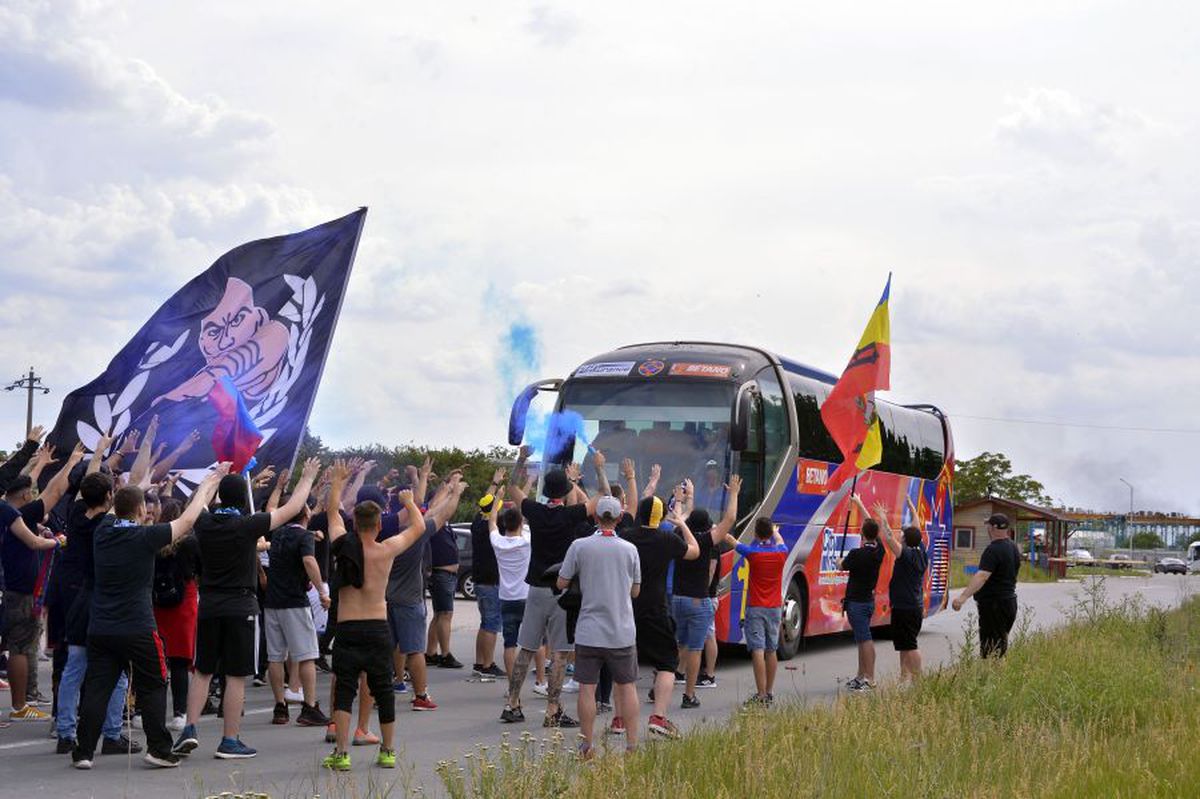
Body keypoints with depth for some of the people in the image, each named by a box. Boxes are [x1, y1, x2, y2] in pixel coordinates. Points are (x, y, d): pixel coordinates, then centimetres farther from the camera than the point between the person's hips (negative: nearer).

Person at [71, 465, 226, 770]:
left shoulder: (103, 532, 3)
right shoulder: (145, 537, -10)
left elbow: (118, 507, 24)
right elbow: (188, 519, -1)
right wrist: (209, 483, 12)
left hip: (100, 628, 4)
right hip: (137, 628, -4)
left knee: (96, 689, 5)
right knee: (152, 688, 7)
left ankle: (83, 752, 3)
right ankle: (158, 748, 4)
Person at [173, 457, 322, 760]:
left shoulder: (204, 523, -1)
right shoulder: (248, 525, -12)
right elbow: (292, 508, -2)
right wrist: (307, 478, 13)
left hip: (209, 605, 4)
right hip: (241, 606, -4)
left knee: (202, 671, 15)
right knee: (236, 676, 1)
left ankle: (190, 729, 5)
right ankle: (230, 742, 3)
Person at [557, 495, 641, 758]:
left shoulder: (579, 546, -6)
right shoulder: (630, 549, -1)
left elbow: (561, 583, 0)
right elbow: (635, 591, 8)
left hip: (589, 631, -1)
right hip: (622, 632, 1)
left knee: (587, 688, 4)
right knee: (627, 687, 11)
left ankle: (586, 747, 8)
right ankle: (632, 744, 12)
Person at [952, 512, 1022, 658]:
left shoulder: (993, 550, -19)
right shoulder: (1013, 548, 11)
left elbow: (982, 576, -31)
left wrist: (963, 597, -39)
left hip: (994, 605, -9)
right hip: (1009, 601, 9)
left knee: (990, 651, -7)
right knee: (1000, 647, 15)